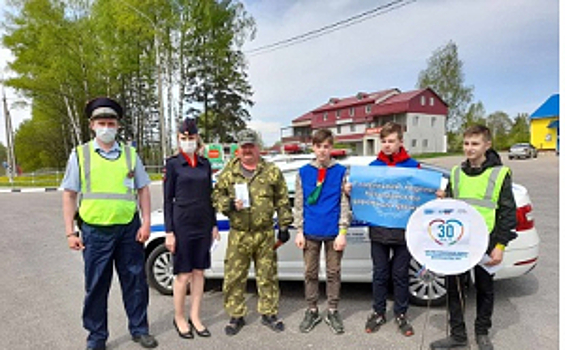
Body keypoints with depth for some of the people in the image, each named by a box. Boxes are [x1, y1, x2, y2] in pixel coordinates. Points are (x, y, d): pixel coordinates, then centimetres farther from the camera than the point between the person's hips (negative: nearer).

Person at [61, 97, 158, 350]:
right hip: (95, 231, -1)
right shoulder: (80, 155, 3)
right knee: (96, 287, 10)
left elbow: (143, 190, 8)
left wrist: (146, 223, 0)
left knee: (135, 281, 10)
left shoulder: (130, 154, 7)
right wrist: (70, 232, -2)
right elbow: (69, 195, 3)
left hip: (129, 229, 1)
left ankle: (139, 329, 27)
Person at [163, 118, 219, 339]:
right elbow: (167, 199, -5)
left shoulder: (205, 164, 8)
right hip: (182, 225, -4)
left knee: (199, 272, 11)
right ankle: (179, 318, 24)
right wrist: (169, 232, -9)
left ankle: (195, 317, 25)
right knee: (183, 274, 5)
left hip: (203, 225, 4)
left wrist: (214, 225, 9)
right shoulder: (172, 164, -4)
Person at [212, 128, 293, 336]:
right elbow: (217, 196, 9)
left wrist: (284, 226, 4)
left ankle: (269, 313, 28)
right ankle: (236, 315, 25)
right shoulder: (229, 172, 5)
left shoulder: (272, 171, 5)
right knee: (234, 277, 6)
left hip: (265, 234, 0)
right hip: (238, 235, 0)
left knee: (267, 276, 10)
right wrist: (229, 204, -12)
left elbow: (282, 201, 7)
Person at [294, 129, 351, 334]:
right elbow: (299, 204, 5)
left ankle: (332, 312, 26)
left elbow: (344, 204, -1)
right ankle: (312, 311, 27)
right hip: (310, 232, 1)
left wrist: (342, 232, -6)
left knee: (333, 273, 10)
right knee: (310, 273, 11)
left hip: (333, 232, -1)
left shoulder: (341, 172, 0)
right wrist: (299, 231, 1)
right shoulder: (303, 173, 4)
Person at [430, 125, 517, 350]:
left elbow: (508, 213, -5)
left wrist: (500, 245, -10)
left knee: (485, 289, 13)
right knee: (455, 288, 6)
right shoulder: (456, 173, 7)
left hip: (485, 244, -3)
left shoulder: (500, 174, -4)